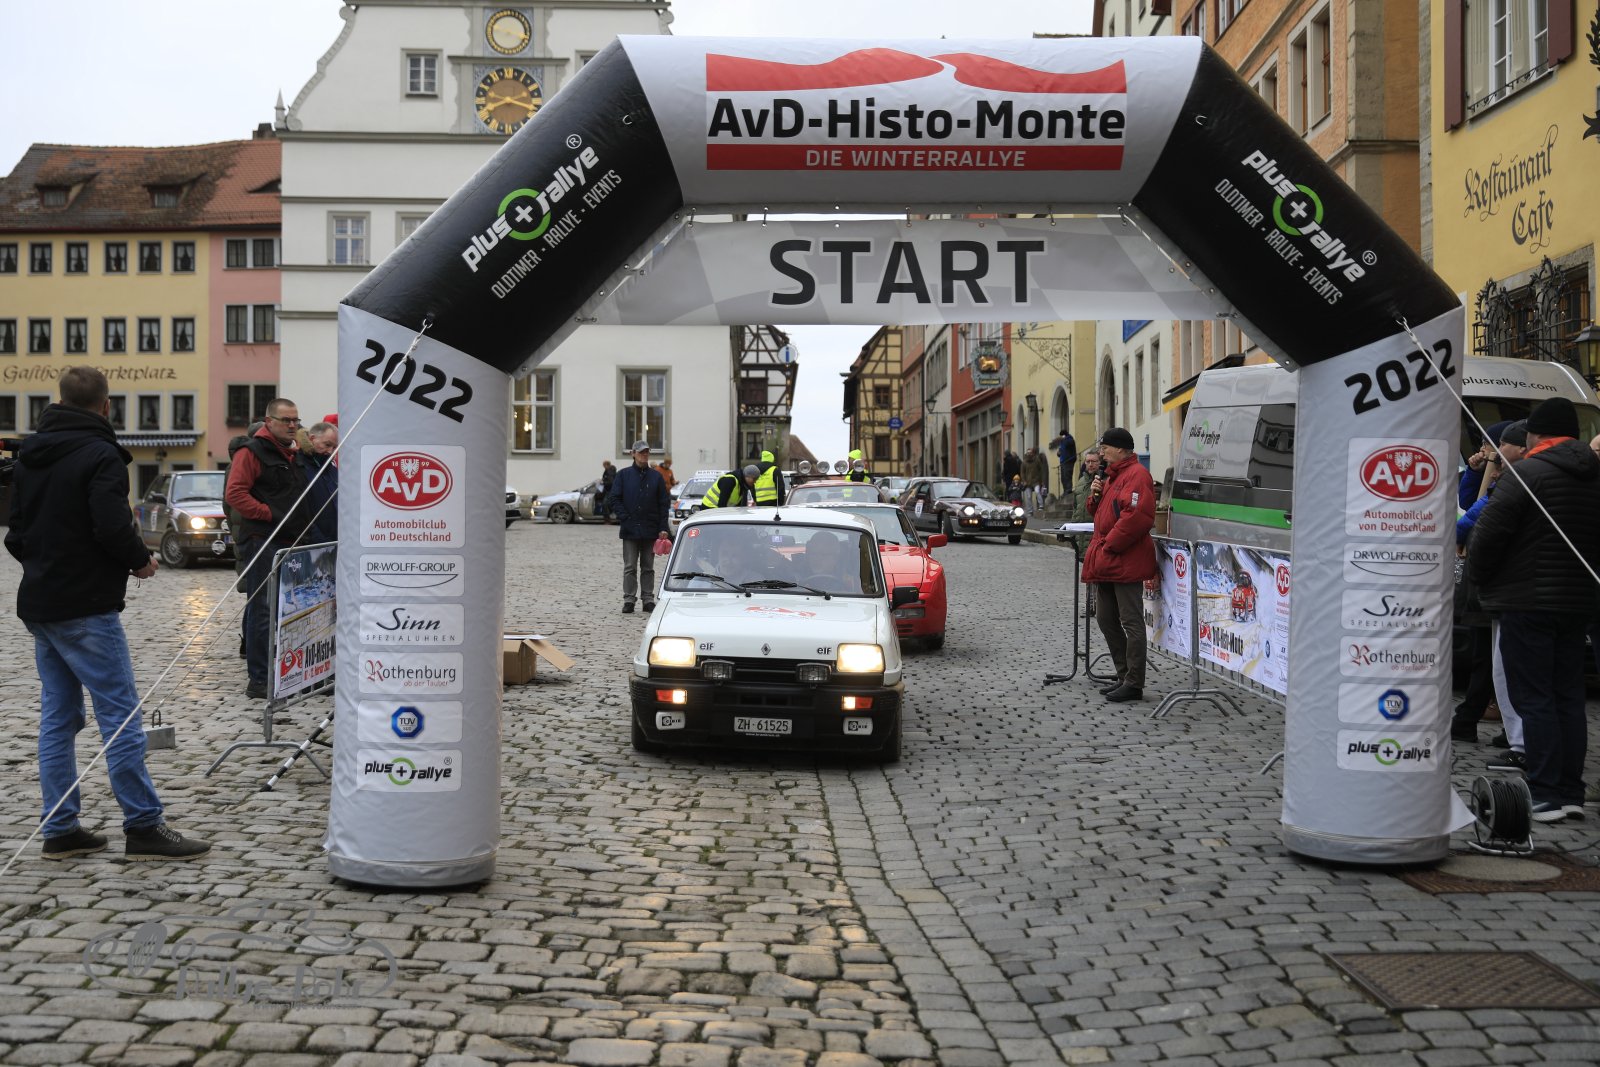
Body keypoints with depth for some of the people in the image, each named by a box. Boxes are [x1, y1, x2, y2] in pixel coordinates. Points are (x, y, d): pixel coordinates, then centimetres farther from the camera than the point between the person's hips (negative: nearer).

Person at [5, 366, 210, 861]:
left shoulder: (29, 454, 12)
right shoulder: (100, 455, -14)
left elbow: (16, 532, 16)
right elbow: (113, 527, -22)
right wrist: (141, 561, -5)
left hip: (39, 605, 9)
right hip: (86, 607, -8)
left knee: (58, 717, 12)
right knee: (121, 717, -5)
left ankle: (60, 829, 14)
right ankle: (143, 827, -3)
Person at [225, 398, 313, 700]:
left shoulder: (292, 455, 21)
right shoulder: (252, 452, -7)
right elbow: (234, 494, -17)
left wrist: (302, 523, 16)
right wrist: (270, 514, -17)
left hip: (290, 544, 9)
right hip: (262, 543, -9)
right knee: (263, 612, -7)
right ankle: (258, 680, -3)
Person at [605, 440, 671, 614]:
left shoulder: (656, 476, 6)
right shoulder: (623, 475, 2)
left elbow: (664, 503, 5)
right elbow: (613, 500, 1)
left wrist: (663, 528, -3)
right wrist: (625, 518, -10)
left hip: (651, 530, 1)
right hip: (630, 530, -1)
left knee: (648, 567, 9)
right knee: (630, 567, 1)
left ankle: (648, 599, 14)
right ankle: (629, 599, 4)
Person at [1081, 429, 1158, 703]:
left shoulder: (1136, 475, -12)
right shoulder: (1112, 475, 20)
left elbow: (1136, 516, -24)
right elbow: (1101, 513, 28)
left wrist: (1109, 545, -18)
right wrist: (1095, 496, 6)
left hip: (1125, 562, -11)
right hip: (1106, 564, 11)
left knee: (1131, 623, -5)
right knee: (1106, 620, 13)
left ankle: (1134, 683, -1)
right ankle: (1124, 677, 22)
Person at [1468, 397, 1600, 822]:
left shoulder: (1529, 474, -13)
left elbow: (1488, 531, -15)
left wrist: (1478, 576, 0)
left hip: (1527, 601, -7)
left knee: (1533, 699, -4)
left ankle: (1546, 795, -5)